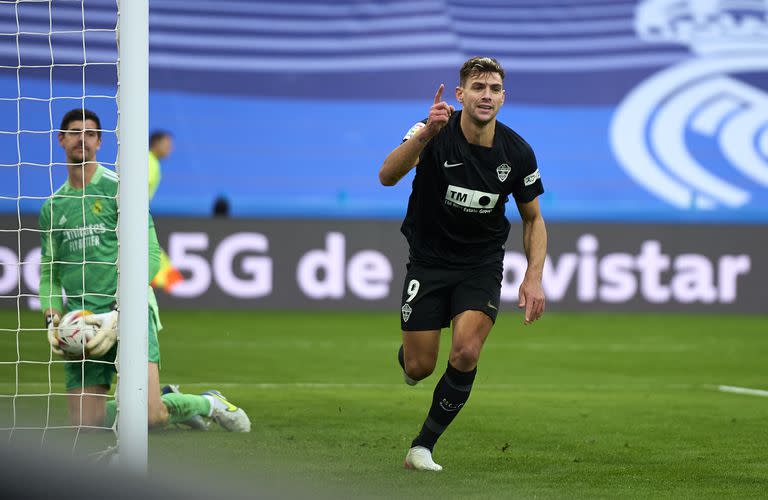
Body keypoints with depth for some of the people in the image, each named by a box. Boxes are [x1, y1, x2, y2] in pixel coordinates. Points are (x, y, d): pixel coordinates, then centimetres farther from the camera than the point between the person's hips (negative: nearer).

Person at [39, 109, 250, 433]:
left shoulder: (118, 189, -1)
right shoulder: (52, 207, 15)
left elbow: (150, 256, -7)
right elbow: (48, 272, 21)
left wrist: (118, 315, -15)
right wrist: (52, 319, 2)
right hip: (80, 319, 5)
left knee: (150, 418, -19)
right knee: (85, 423, -2)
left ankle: (208, 403, 13)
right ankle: (166, 402, 23)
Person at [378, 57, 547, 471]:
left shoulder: (517, 152, -10)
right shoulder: (437, 133, -19)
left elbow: (533, 218, 4)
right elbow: (388, 176, -37)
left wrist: (534, 277, -10)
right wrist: (425, 134, -53)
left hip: (481, 265, 1)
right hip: (428, 261, -1)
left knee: (466, 353, -19)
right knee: (419, 367, 0)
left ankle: (423, 447, -1)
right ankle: (407, 355, 40)